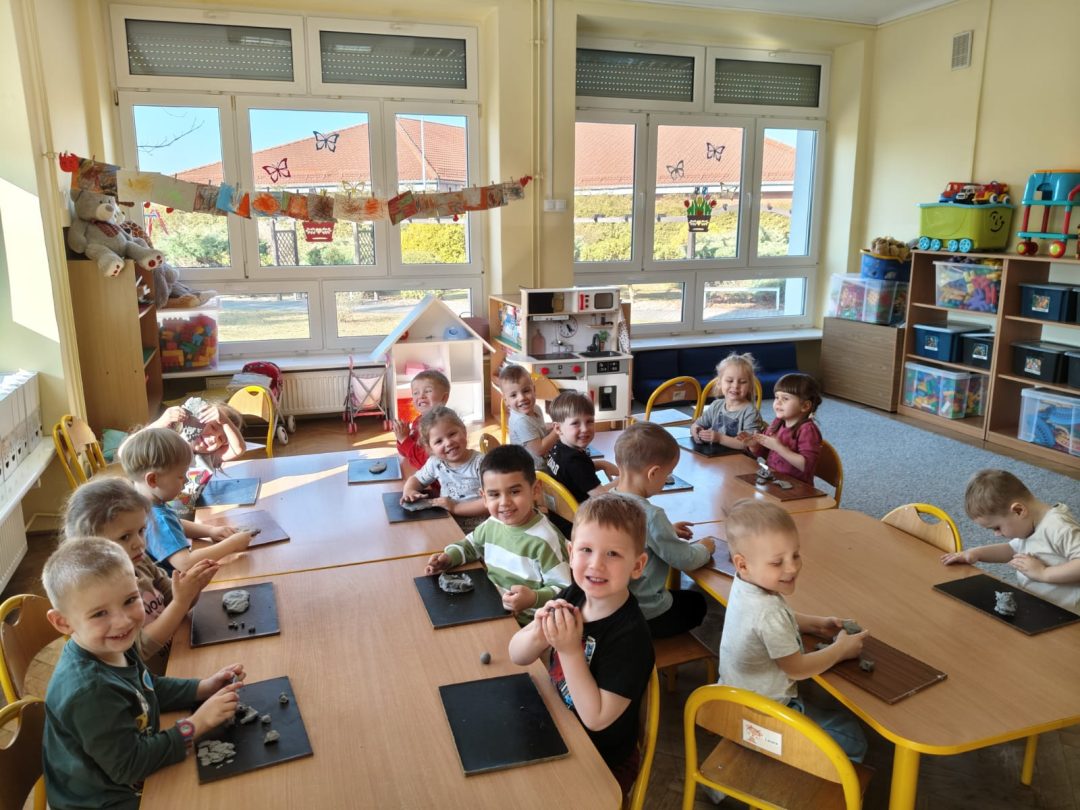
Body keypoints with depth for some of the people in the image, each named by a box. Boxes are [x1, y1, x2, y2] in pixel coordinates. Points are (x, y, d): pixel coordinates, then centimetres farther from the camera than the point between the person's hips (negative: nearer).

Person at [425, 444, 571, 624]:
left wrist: (534, 598, -33)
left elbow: (565, 591, -18)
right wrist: (449, 557, 8)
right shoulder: (492, 523, 3)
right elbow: (471, 544, 25)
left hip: (523, 624, -7)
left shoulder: (544, 540, -21)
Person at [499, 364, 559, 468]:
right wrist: (557, 432, -19)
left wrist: (554, 426, 5)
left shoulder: (535, 409, 2)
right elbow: (540, 449, -24)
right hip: (533, 470, -9)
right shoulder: (521, 422, -25)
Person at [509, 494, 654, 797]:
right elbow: (517, 656, -6)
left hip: (603, 765, -5)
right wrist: (539, 633, -27)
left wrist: (571, 651, -34)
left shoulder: (630, 635, -28)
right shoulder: (571, 599, -12)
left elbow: (596, 719, -26)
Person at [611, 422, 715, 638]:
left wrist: (667, 531, 12)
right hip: (646, 616, -6)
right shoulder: (650, 515, -29)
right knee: (697, 602, 25)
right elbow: (686, 560, -18)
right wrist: (704, 548, 1)